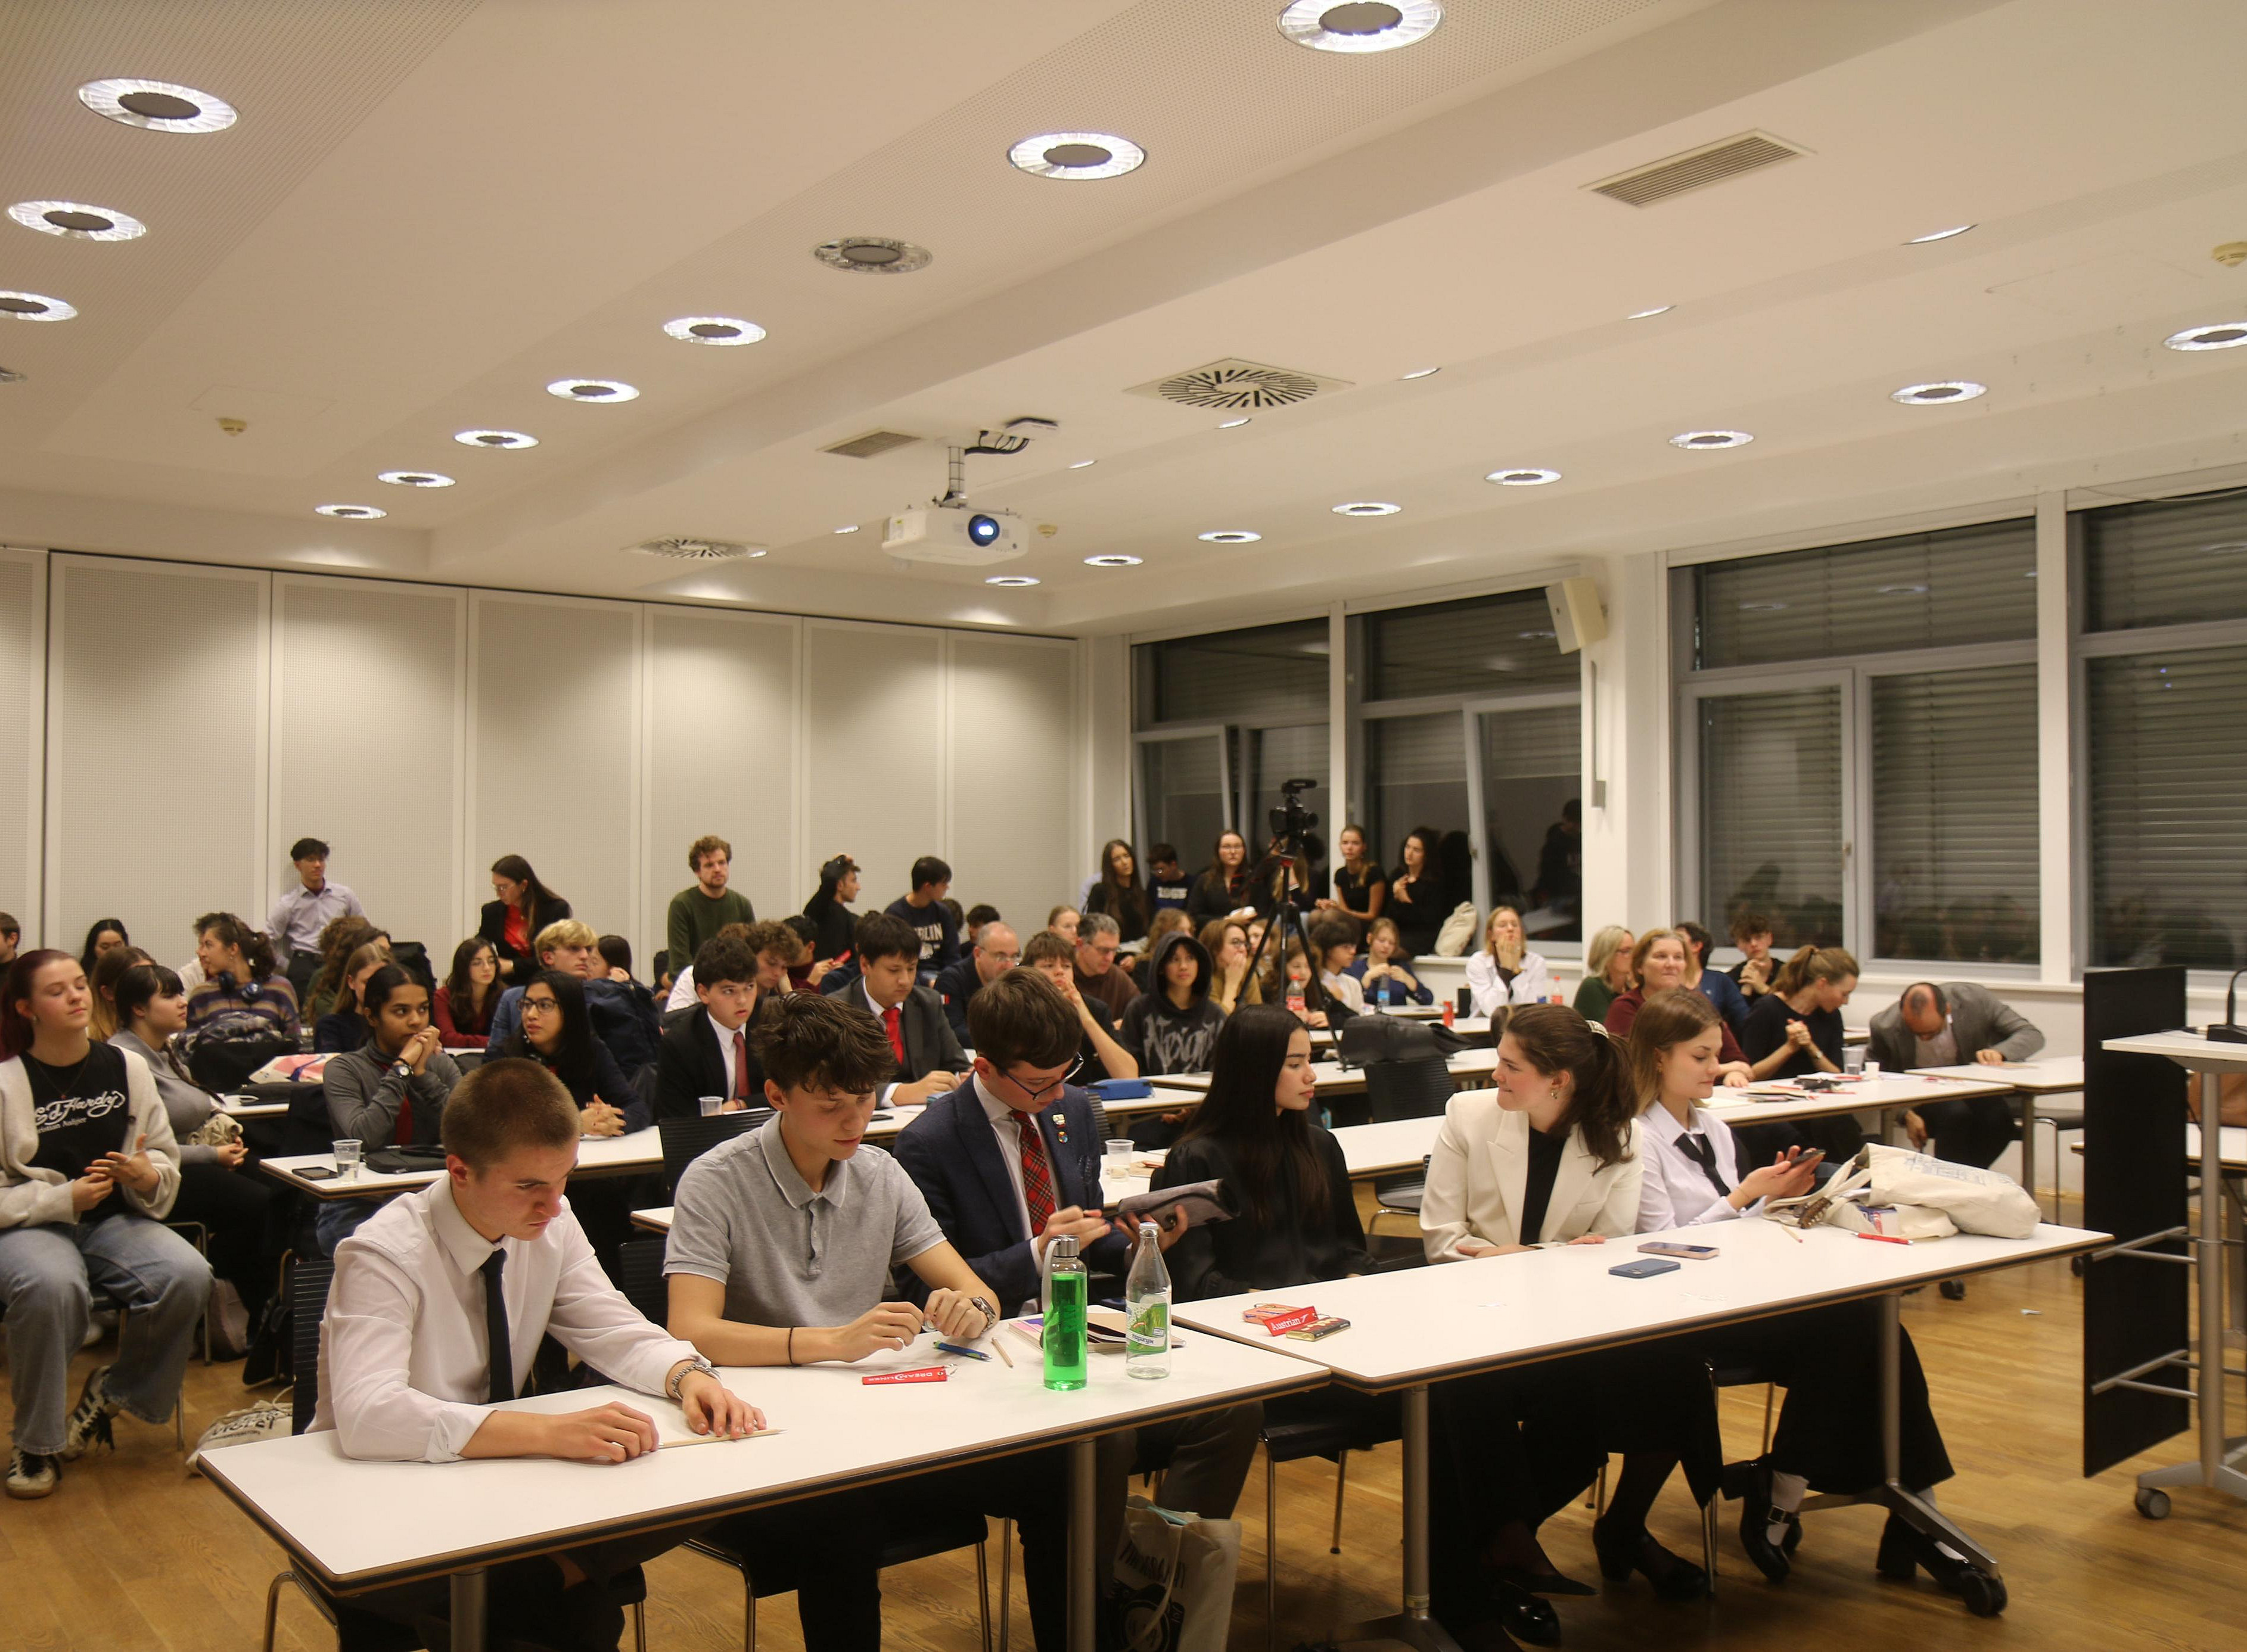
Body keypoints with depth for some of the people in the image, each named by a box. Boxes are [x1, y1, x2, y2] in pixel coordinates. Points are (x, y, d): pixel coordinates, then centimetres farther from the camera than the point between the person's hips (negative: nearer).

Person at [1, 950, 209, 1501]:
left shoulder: (126, 1067, 5)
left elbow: (166, 1158, 10)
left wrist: (146, 1175, -13)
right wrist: (66, 1198, -17)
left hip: (116, 1219, 3)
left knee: (189, 1276, -26)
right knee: (52, 1286, -38)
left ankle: (112, 1391, 3)